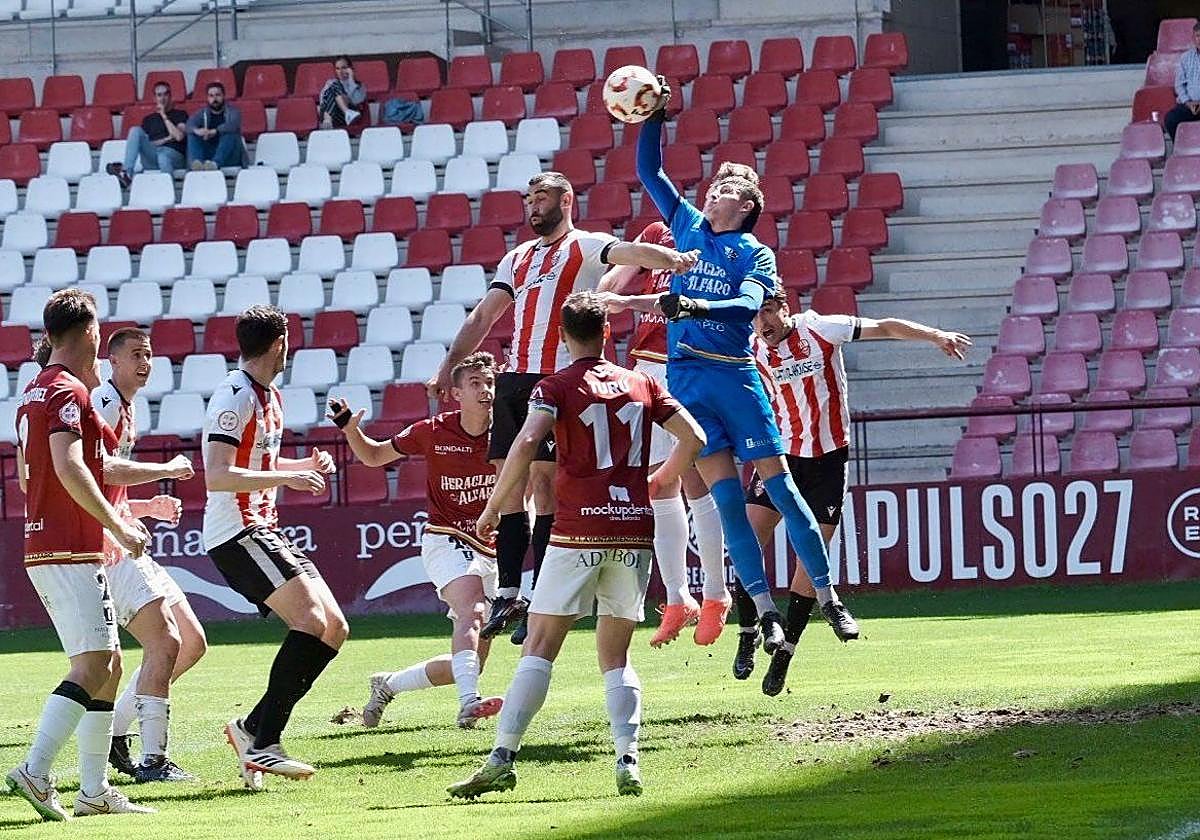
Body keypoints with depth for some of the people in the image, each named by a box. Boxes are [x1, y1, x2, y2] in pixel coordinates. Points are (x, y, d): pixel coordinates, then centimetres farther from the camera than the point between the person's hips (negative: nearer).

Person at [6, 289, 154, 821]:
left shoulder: (33, 393, 18)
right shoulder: (68, 393, -12)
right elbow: (69, 467, -25)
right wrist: (118, 527, -20)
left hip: (43, 548, 10)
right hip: (72, 552, -10)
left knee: (107, 664, 12)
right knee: (93, 665, -13)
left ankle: (94, 790, 10)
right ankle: (36, 771, -21)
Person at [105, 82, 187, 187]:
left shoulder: (179, 114, 17)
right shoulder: (149, 119, 26)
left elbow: (179, 137, -1)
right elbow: (145, 143, 14)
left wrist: (164, 116, 2)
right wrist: (166, 139, 1)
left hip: (173, 154, -4)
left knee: (163, 157, -42)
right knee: (135, 130, -23)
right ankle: (126, 173, -40)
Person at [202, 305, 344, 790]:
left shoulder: (270, 397, 18)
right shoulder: (235, 396, -13)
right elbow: (217, 475, -23)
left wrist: (306, 467, 21)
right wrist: (286, 478, -24)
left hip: (264, 530, 10)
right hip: (236, 534, -10)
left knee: (334, 628, 3)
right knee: (310, 620, -23)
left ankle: (253, 728, 4)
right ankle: (263, 745, -24)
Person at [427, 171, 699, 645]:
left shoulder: (585, 247, 3)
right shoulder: (518, 258, 24)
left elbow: (627, 253, -17)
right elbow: (482, 317, 26)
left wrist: (668, 258, -38)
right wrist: (448, 369, 19)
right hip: (512, 379, 7)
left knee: (544, 482, -8)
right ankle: (508, 594, 8)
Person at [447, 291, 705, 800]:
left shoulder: (556, 387, 1)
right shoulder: (641, 385, 13)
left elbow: (526, 444, -15)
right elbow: (693, 438, 11)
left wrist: (492, 508, -6)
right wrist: (657, 483, 25)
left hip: (578, 529, -4)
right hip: (635, 529, 4)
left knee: (540, 647, -1)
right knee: (615, 657, 11)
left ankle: (503, 758, -9)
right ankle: (627, 760, -6)